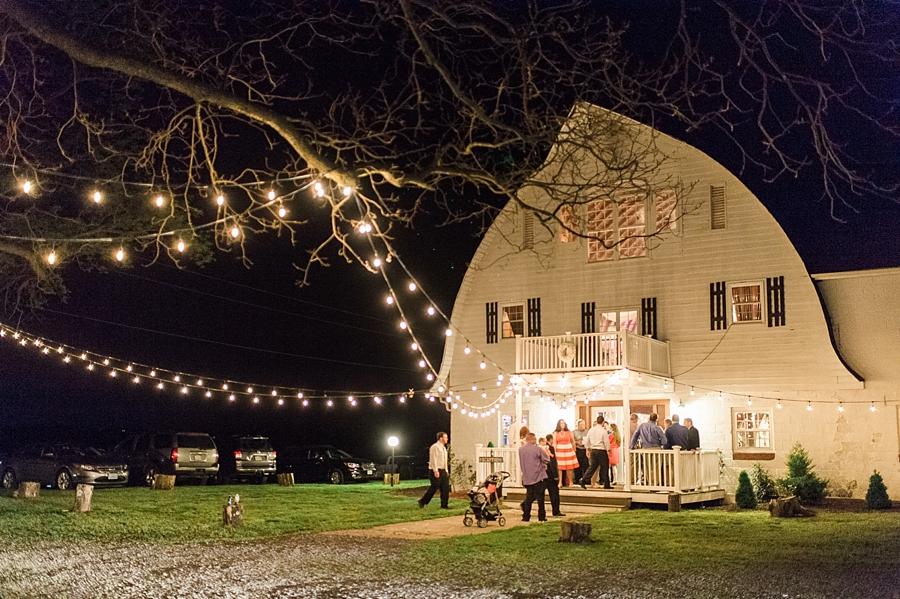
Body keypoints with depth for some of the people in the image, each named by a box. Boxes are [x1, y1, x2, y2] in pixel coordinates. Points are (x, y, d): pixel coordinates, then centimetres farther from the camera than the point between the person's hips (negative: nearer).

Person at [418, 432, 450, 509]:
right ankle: (422, 502, 6)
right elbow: (433, 459, -18)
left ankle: (444, 505, 7)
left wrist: (446, 471, 18)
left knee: (445, 488, 3)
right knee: (434, 487, -8)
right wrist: (435, 471, -23)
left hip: (442, 471, 9)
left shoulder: (443, 448, 18)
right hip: (436, 471, -9)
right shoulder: (435, 447, -11)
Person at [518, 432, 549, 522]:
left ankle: (526, 516, 9)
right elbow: (547, 460, -6)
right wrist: (545, 453, 12)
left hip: (527, 477, 5)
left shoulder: (520, 449, 3)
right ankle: (541, 517, 7)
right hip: (538, 476, -5)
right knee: (540, 497, 3)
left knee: (529, 497, 11)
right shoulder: (537, 449, -13)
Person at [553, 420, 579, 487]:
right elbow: (554, 443, 2)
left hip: (568, 450, 0)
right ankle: (560, 482, 6)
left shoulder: (569, 432, 5)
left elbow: (572, 442, 11)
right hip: (559, 451, 0)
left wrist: (574, 450, 11)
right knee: (559, 467, -1)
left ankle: (571, 482, 9)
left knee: (569, 467, -1)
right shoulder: (556, 433, 4)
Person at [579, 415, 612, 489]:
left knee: (592, 466, 10)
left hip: (593, 450, 5)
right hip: (601, 451, -5)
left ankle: (584, 480, -1)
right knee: (604, 467, 5)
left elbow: (586, 441, 10)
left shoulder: (591, 430, 5)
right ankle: (606, 484, 10)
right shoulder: (603, 431, -12)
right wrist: (609, 451, 2)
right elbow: (606, 442, -9)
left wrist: (588, 449, 20)